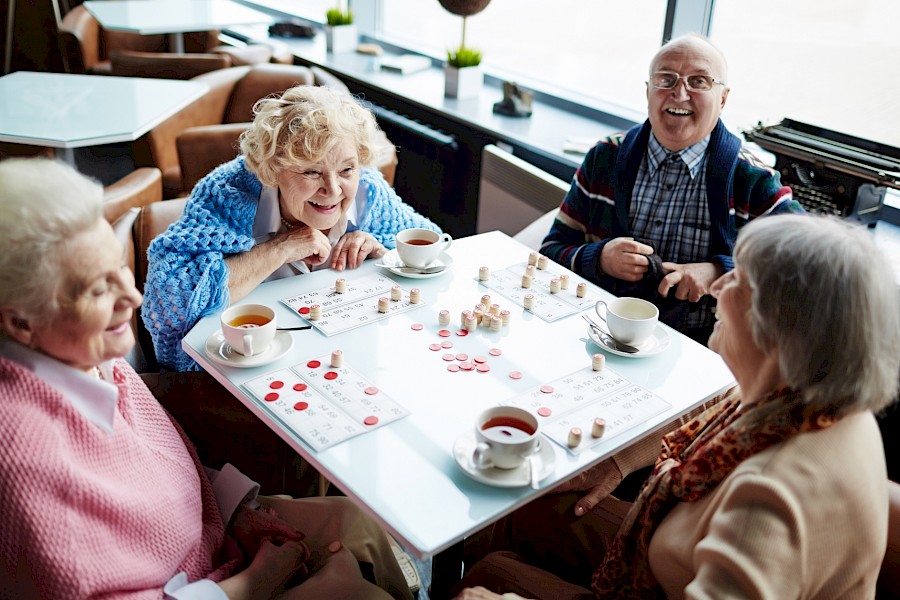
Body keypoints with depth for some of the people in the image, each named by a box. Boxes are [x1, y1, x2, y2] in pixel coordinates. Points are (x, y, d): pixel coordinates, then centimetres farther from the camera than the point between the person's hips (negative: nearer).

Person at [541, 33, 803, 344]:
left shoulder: (752, 179, 0)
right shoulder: (604, 159, 7)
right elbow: (552, 251, 9)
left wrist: (720, 272, -15)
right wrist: (600, 258, -13)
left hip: (698, 346, 0)